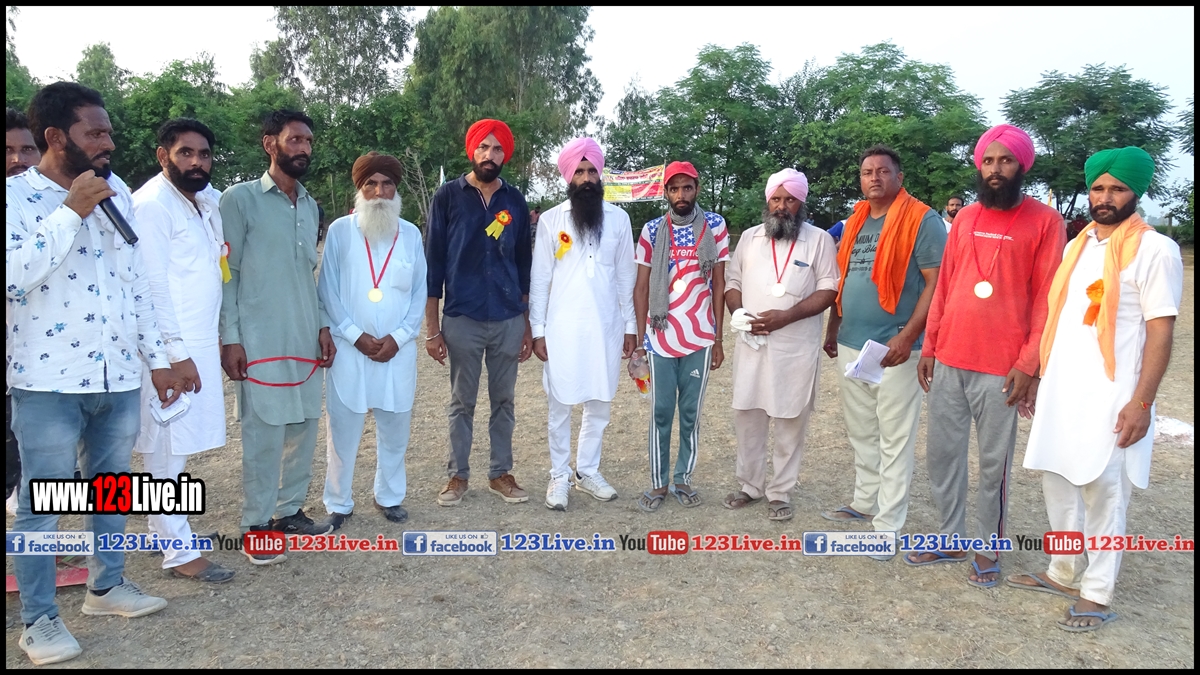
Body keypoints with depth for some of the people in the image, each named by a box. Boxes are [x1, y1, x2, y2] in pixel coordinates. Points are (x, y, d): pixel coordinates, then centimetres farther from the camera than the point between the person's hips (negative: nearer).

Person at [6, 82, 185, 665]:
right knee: (41, 504, 6)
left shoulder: (117, 191, 8)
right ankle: (38, 618, 21)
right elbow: (13, 277, -23)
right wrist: (71, 211, -22)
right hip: (49, 380, -5)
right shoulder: (15, 195, -7)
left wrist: (157, 359, 11)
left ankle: (107, 585, 35)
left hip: (119, 375, 5)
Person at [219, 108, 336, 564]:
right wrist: (230, 339, -11)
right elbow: (225, 274, -6)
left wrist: (322, 326, 13)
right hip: (260, 343, -6)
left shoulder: (309, 205, 15)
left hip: (304, 341, 6)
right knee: (264, 433, -2)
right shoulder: (240, 199, -3)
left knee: (303, 428, 9)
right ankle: (257, 525, 11)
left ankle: (289, 510, 23)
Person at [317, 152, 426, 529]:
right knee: (343, 429, 4)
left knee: (395, 428, 10)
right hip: (349, 348, -2)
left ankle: (389, 496, 27)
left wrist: (398, 337, -6)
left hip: (398, 349, 2)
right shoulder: (340, 231, 0)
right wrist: (356, 336, -10)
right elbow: (327, 290, -2)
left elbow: (420, 292, 5)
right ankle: (338, 504, 19)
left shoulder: (411, 234, 6)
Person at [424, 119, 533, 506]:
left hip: (509, 320, 2)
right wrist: (432, 327, -5)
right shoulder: (448, 196, 0)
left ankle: (501, 473, 23)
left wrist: (527, 325, 8)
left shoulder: (515, 201, 7)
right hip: (462, 319, -2)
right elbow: (434, 262, -1)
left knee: (504, 401, 10)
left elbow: (524, 265, 11)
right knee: (462, 402, 8)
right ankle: (458, 474, 21)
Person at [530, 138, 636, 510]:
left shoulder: (618, 218, 5)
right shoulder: (551, 220, -1)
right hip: (563, 327, -2)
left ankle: (587, 471, 25)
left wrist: (630, 325, 6)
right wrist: (538, 330, -5)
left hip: (606, 326, 2)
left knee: (600, 404, 10)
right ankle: (559, 476, 19)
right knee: (561, 406, 5)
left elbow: (626, 276, 8)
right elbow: (539, 279, -1)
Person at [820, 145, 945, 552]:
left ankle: (887, 525, 9)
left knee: (895, 441, 2)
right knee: (861, 435, 18)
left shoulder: (922, 220, -8)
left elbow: (937, 283, -13)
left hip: (893, 349, -7)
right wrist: (832, 331, 18)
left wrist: (907, 337, -21)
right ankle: (865, 503, 33)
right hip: (850, 346, 7)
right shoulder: (854, 222, 13)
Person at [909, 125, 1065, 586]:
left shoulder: (1045, 221, -3)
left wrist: (1028, 364, -11)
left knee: (993, 462, 5)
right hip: (948, 361, 5)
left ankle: (989, 550, 22)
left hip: (1001, 368, -5)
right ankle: (951, 539, 27)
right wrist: (929, 347, 10)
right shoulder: (965, 218, 11)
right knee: (941, 453, 11)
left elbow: (1046, 299, -6)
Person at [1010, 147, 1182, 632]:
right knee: (1057, 483, 12)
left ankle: (1097, 596, 11)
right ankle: (1065, 573, 27)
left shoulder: (1154, 250, -5)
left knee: (1103, 494, -1)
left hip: (1110, 397, -6)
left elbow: (1161, 330, -10)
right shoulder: (1076, 246, 14)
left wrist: (1142, 402, -16)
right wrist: (1038, 376, 15)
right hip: (1059, 390, 6)